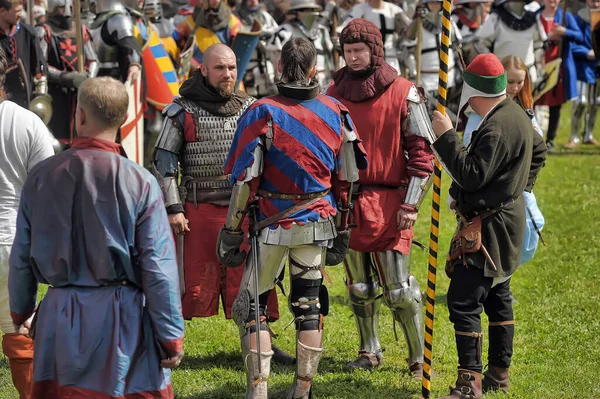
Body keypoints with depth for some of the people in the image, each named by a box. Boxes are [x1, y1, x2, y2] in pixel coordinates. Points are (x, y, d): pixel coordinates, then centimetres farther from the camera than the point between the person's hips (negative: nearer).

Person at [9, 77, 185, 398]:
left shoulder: (41, 176, -1)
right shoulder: (139, 182, -11)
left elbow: (21, 257, 6)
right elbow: (158, 268, -11)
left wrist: (20, 311, 23)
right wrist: (171, 337, -3)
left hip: (60, 319, 3)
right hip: (122, 318, -3)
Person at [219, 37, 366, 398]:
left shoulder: (263, 113, -12)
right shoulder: (335, 113, 1)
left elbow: (245, 179, -13)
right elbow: (346, 179, 8)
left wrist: (232, 232, -6)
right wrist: (341, 230, 18)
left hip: (273, 226, -3)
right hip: (318, 225, 4)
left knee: (251, 305, 7)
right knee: (309, 307, 13)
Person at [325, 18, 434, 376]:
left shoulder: (404, 94, -5)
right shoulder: (335, 92, 8)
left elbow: (422, 152, -4)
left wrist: (411, 205, -10)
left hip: (388, 204, -4)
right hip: (347, 202, 5)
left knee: (399, 288, -6)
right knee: (359, 286, 12)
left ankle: (419, 358, 4)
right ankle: (370, 352, 26)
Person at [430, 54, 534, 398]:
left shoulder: (497, 127, -23)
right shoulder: (518, 116, 10)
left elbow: (472, 176, -27)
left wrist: (446, 136, -24)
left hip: (489, 226, -11)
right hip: (508, 218, 11)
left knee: (464, 301, -12)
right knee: (497, 297, 18)